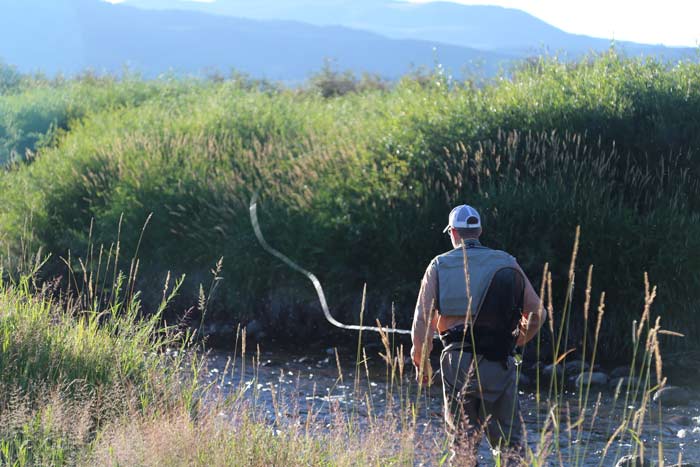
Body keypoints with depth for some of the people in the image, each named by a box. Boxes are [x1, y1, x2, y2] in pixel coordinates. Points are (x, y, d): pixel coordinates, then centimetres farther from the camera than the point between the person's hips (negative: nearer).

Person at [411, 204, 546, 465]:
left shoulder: (439, 266, 6)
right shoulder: (507, 263, 8)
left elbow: (422, 320, 2)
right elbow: (536, 313, 9)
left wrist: (421, 362, 14)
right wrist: (517, 340, 26)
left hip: (456, 362, 0)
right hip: (499, 363, 0)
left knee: (463, 443, 8)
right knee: (508, 440, 1)